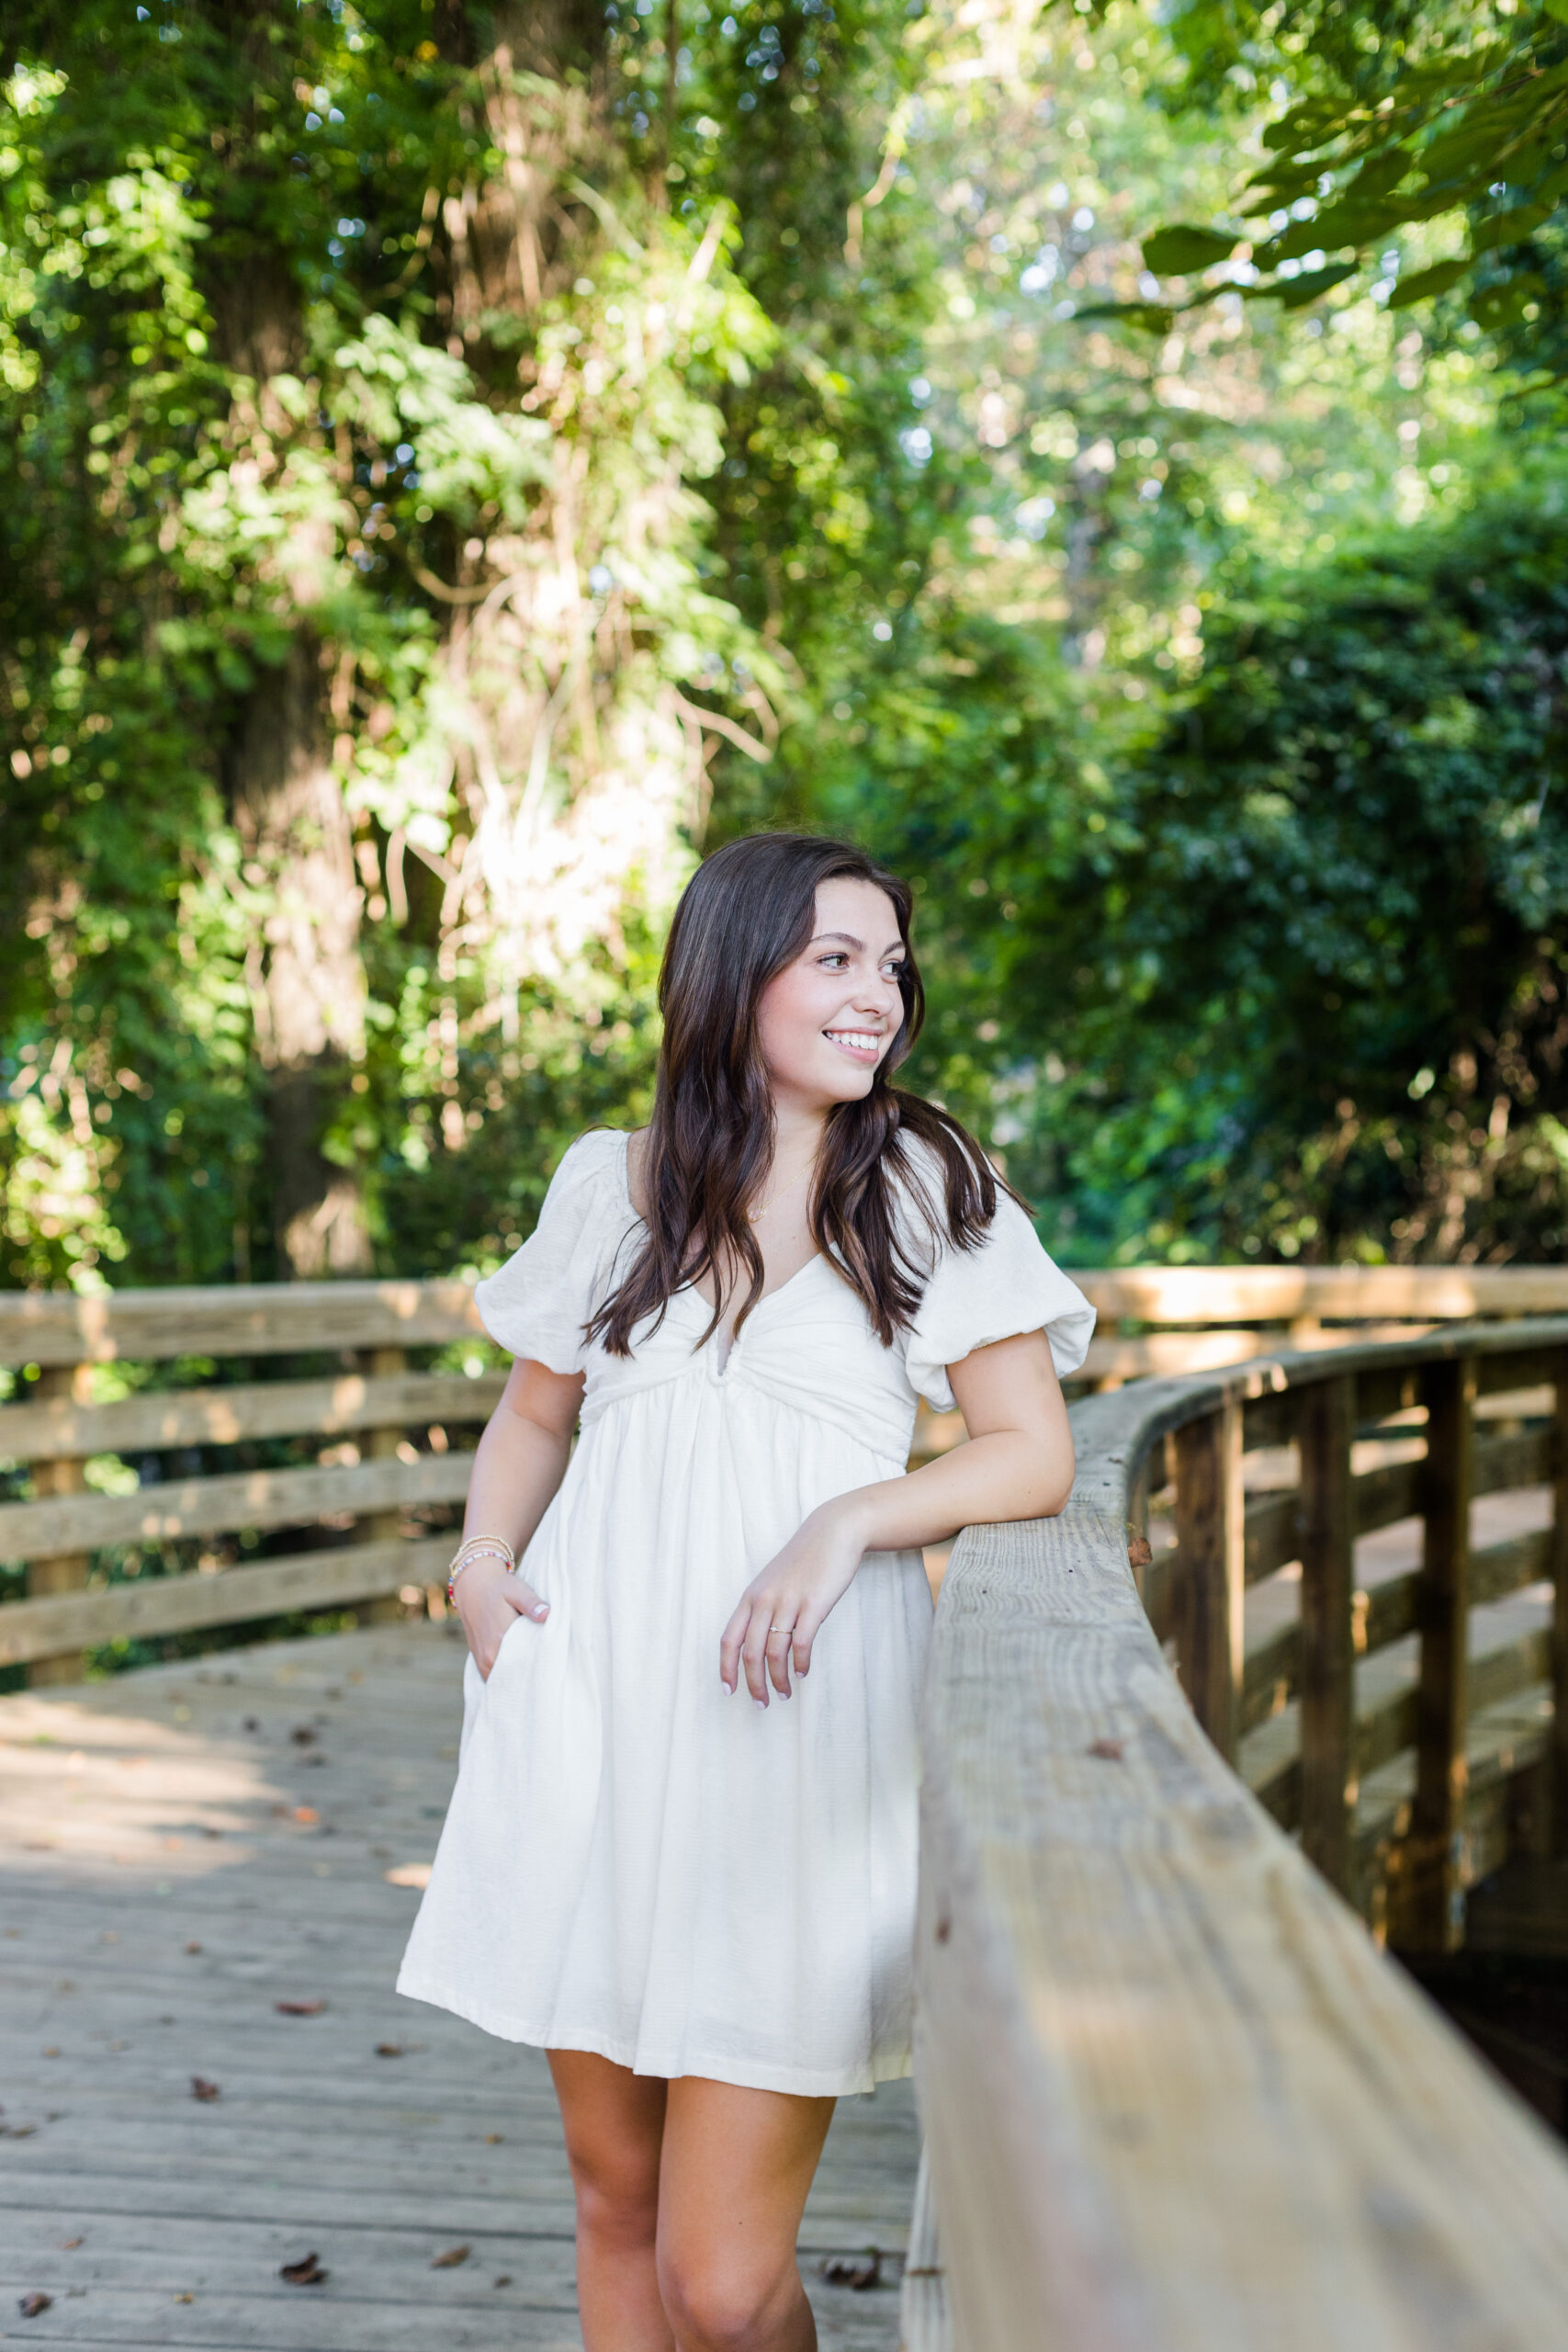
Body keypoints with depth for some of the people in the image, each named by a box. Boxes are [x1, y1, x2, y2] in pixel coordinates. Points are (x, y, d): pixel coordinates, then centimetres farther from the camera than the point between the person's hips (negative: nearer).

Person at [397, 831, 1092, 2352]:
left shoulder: (927, 1185, 2)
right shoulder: (611, 1186, 9)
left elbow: (1032, 1454, 0)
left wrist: (846, 1524, -16)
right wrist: (482, 1560, 5)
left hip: (791, 1744, -3)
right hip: (592, 1717, 3)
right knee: (615, 2198, 13)